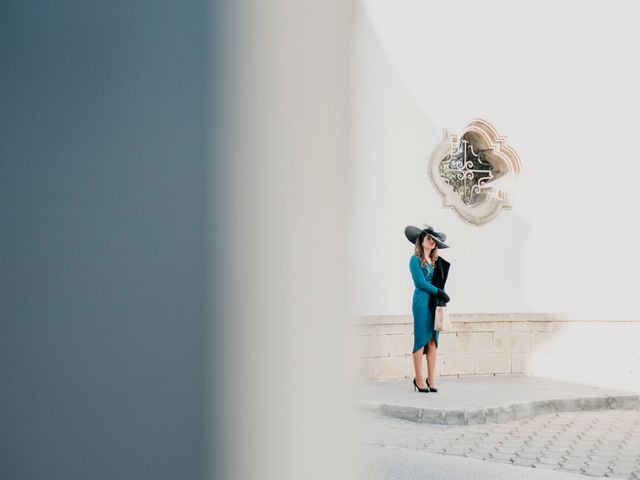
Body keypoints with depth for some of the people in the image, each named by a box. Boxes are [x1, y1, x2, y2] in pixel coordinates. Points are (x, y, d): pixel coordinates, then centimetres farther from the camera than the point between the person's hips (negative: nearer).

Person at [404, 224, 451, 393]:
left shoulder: (435, 260, 16)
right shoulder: (416, 259, -3)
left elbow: (441, 280, 10)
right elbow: (421, 282, -10)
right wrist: (439, 292, -9)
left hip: (435, 302, 6)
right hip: (422, 301, -6)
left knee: (433, 341, 5)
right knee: (421, 340, -4)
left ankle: (431, 379, 8)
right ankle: (419, 379, 1)